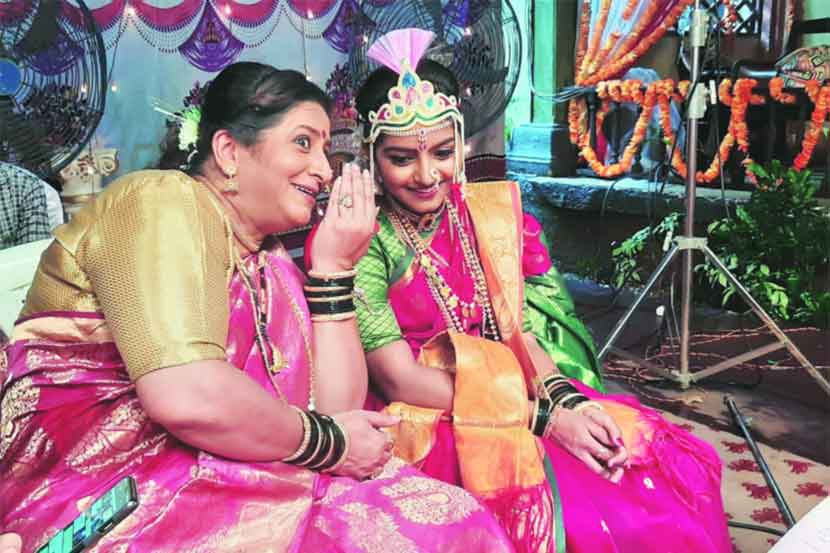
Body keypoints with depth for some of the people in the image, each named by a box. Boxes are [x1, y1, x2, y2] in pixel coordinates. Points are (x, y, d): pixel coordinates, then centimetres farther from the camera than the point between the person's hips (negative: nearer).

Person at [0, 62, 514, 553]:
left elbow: (334, 406, 4)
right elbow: (186, 397, -25)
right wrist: (329, 442, -11)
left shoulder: (270, 261, 12)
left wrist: (334, 265, -2)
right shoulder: (166, 201, -11)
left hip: (224, 484, 7)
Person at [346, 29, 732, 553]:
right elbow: (401, 380, -15)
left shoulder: (492, 215, 4)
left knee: (674, 466, -13)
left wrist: (565, 399, -19)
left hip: (529, 404, 5)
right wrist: (543, 415, -20)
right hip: (426, 426, -4)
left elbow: (520, 332, 3)